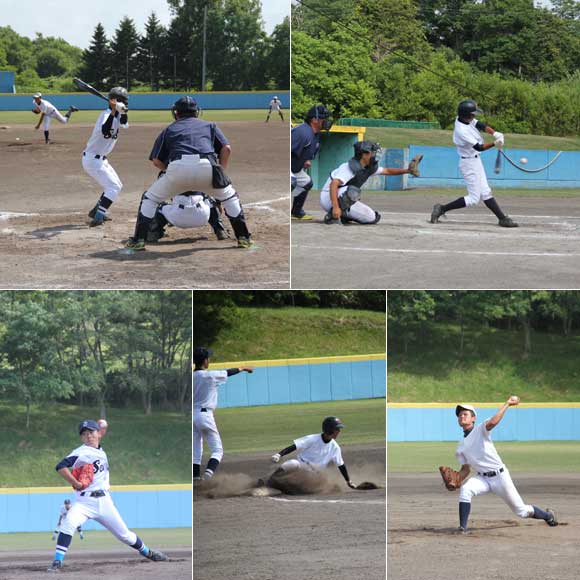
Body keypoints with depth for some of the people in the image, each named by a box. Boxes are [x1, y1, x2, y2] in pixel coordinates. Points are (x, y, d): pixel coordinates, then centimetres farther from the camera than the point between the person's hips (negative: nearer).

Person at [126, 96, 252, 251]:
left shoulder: (169, 130, 28)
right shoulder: (209, 126, 29)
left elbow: (156, 161, 20)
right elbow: (226, 148, 14)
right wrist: (220, 172, 22)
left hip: (177, 168, -1)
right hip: (207, 167, 1)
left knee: (150, 198, 21)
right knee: (229, 197, 27)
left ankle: (139, 240, 14)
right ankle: (243, 238, 22)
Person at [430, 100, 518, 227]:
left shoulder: (464, 118, -4)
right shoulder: (461, 131, -29)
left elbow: (481, 125, -8)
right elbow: (479, 147, -25)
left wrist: (495, 133, -24)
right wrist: (495, 144, -30)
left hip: (475, 161, 10)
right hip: (469, 163, -10)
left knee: (485, 192, 12)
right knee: (473, 198, -3)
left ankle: (502, 218, 16)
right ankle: (441, 209, 0)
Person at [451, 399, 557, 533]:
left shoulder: (481, 430, -5)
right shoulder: (460, 447, 10)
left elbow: (492, 422, -27)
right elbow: (466, 469, 12)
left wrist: (507, 404, -32)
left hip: (500, 476, -4)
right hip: (482, 478, 4)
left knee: (521, 511, 5)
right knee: (465, 490, -29)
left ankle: (548, 515, 34)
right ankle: (462, 527, -26)